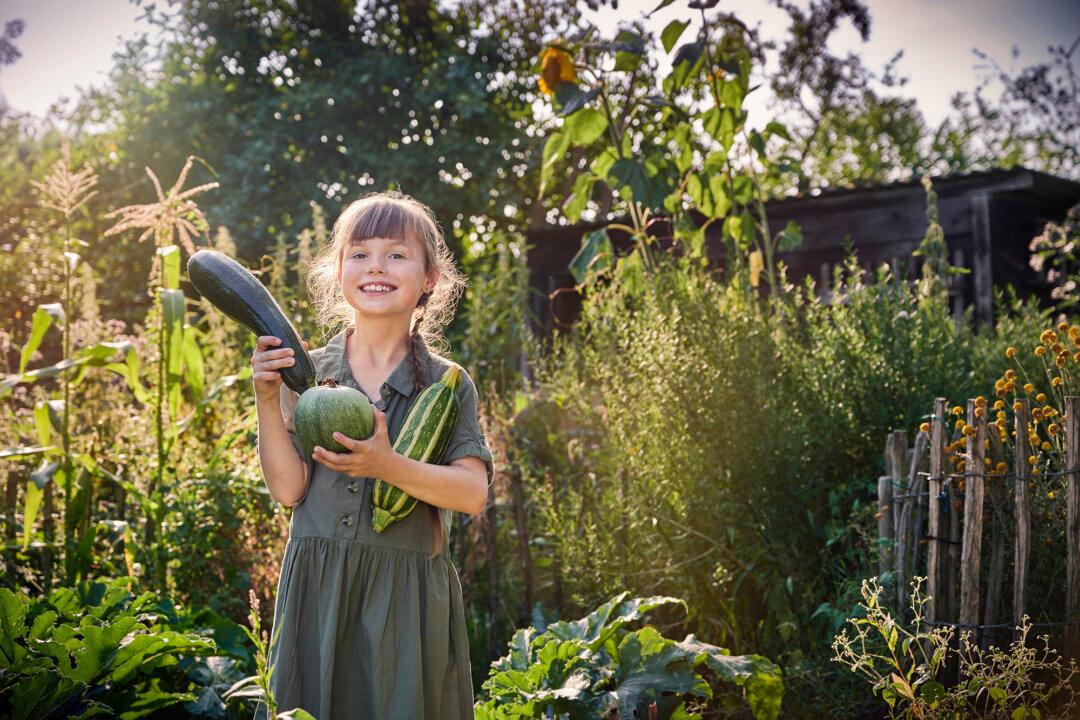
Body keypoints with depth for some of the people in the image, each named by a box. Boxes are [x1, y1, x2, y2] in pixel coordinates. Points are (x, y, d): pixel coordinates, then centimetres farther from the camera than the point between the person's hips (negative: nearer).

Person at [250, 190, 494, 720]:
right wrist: (266, 400, -12)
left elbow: (474, 493, -10)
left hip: (407, 595, -1)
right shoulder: (306, 373, 3)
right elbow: (288, 489, -2)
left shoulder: (448, 384, -1)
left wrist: (389, 467, -24)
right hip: (316, 588, 1)